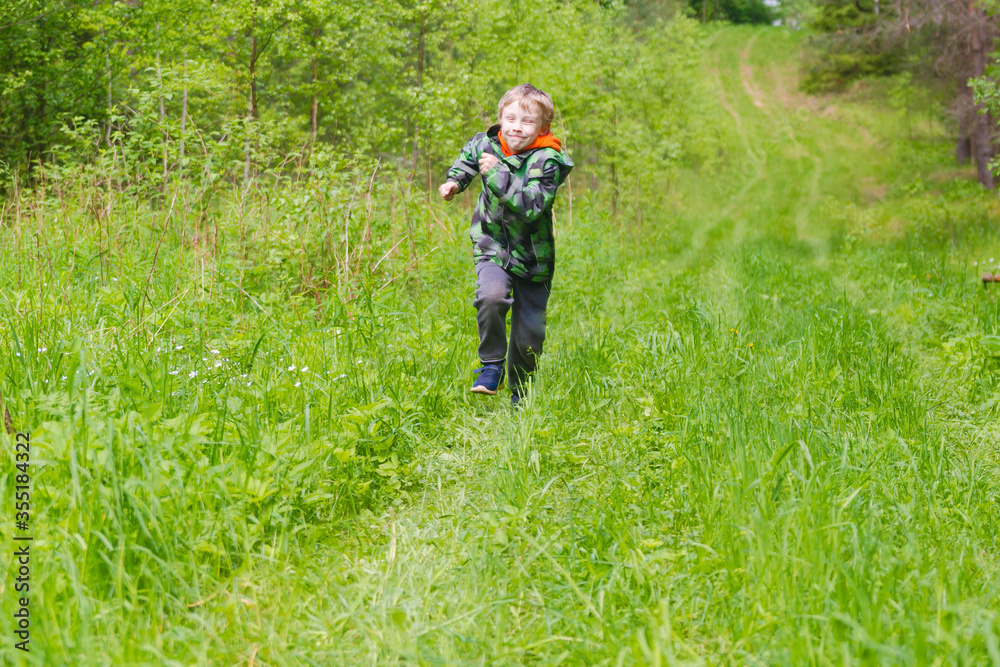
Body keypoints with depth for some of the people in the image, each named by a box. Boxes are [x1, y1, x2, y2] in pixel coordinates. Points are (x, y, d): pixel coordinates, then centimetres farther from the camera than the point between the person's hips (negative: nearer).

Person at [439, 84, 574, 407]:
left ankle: (519, 394, 28)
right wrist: (455, 180, 11)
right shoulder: (488, 143, -4)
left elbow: (532, 206, -33)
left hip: (532, 256, -2)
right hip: (493, 247, 2)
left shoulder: (547, 161, -19)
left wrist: (498, 174, -34)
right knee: (491, 296, -30)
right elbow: (470, 153, 23)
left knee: (529, 333, 3)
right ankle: (491, 365, -9)